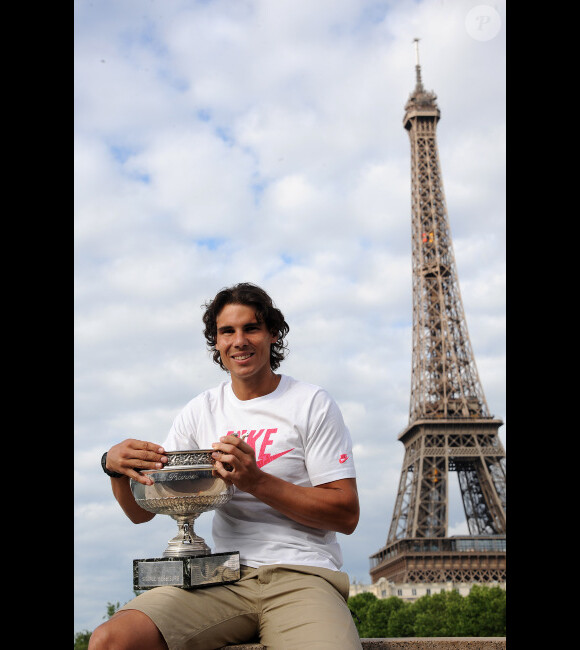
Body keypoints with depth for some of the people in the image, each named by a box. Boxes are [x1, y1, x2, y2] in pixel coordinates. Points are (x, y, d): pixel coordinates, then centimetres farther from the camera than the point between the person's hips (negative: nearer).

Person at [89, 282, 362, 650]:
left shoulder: (312, 403, 3)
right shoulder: (201, 411, 14)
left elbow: (347, 515, -3)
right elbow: (142, 512, 15)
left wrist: (257, 482, -15)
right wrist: (118, 467, -8)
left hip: (302, 575, -3)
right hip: (225, 580, 3)